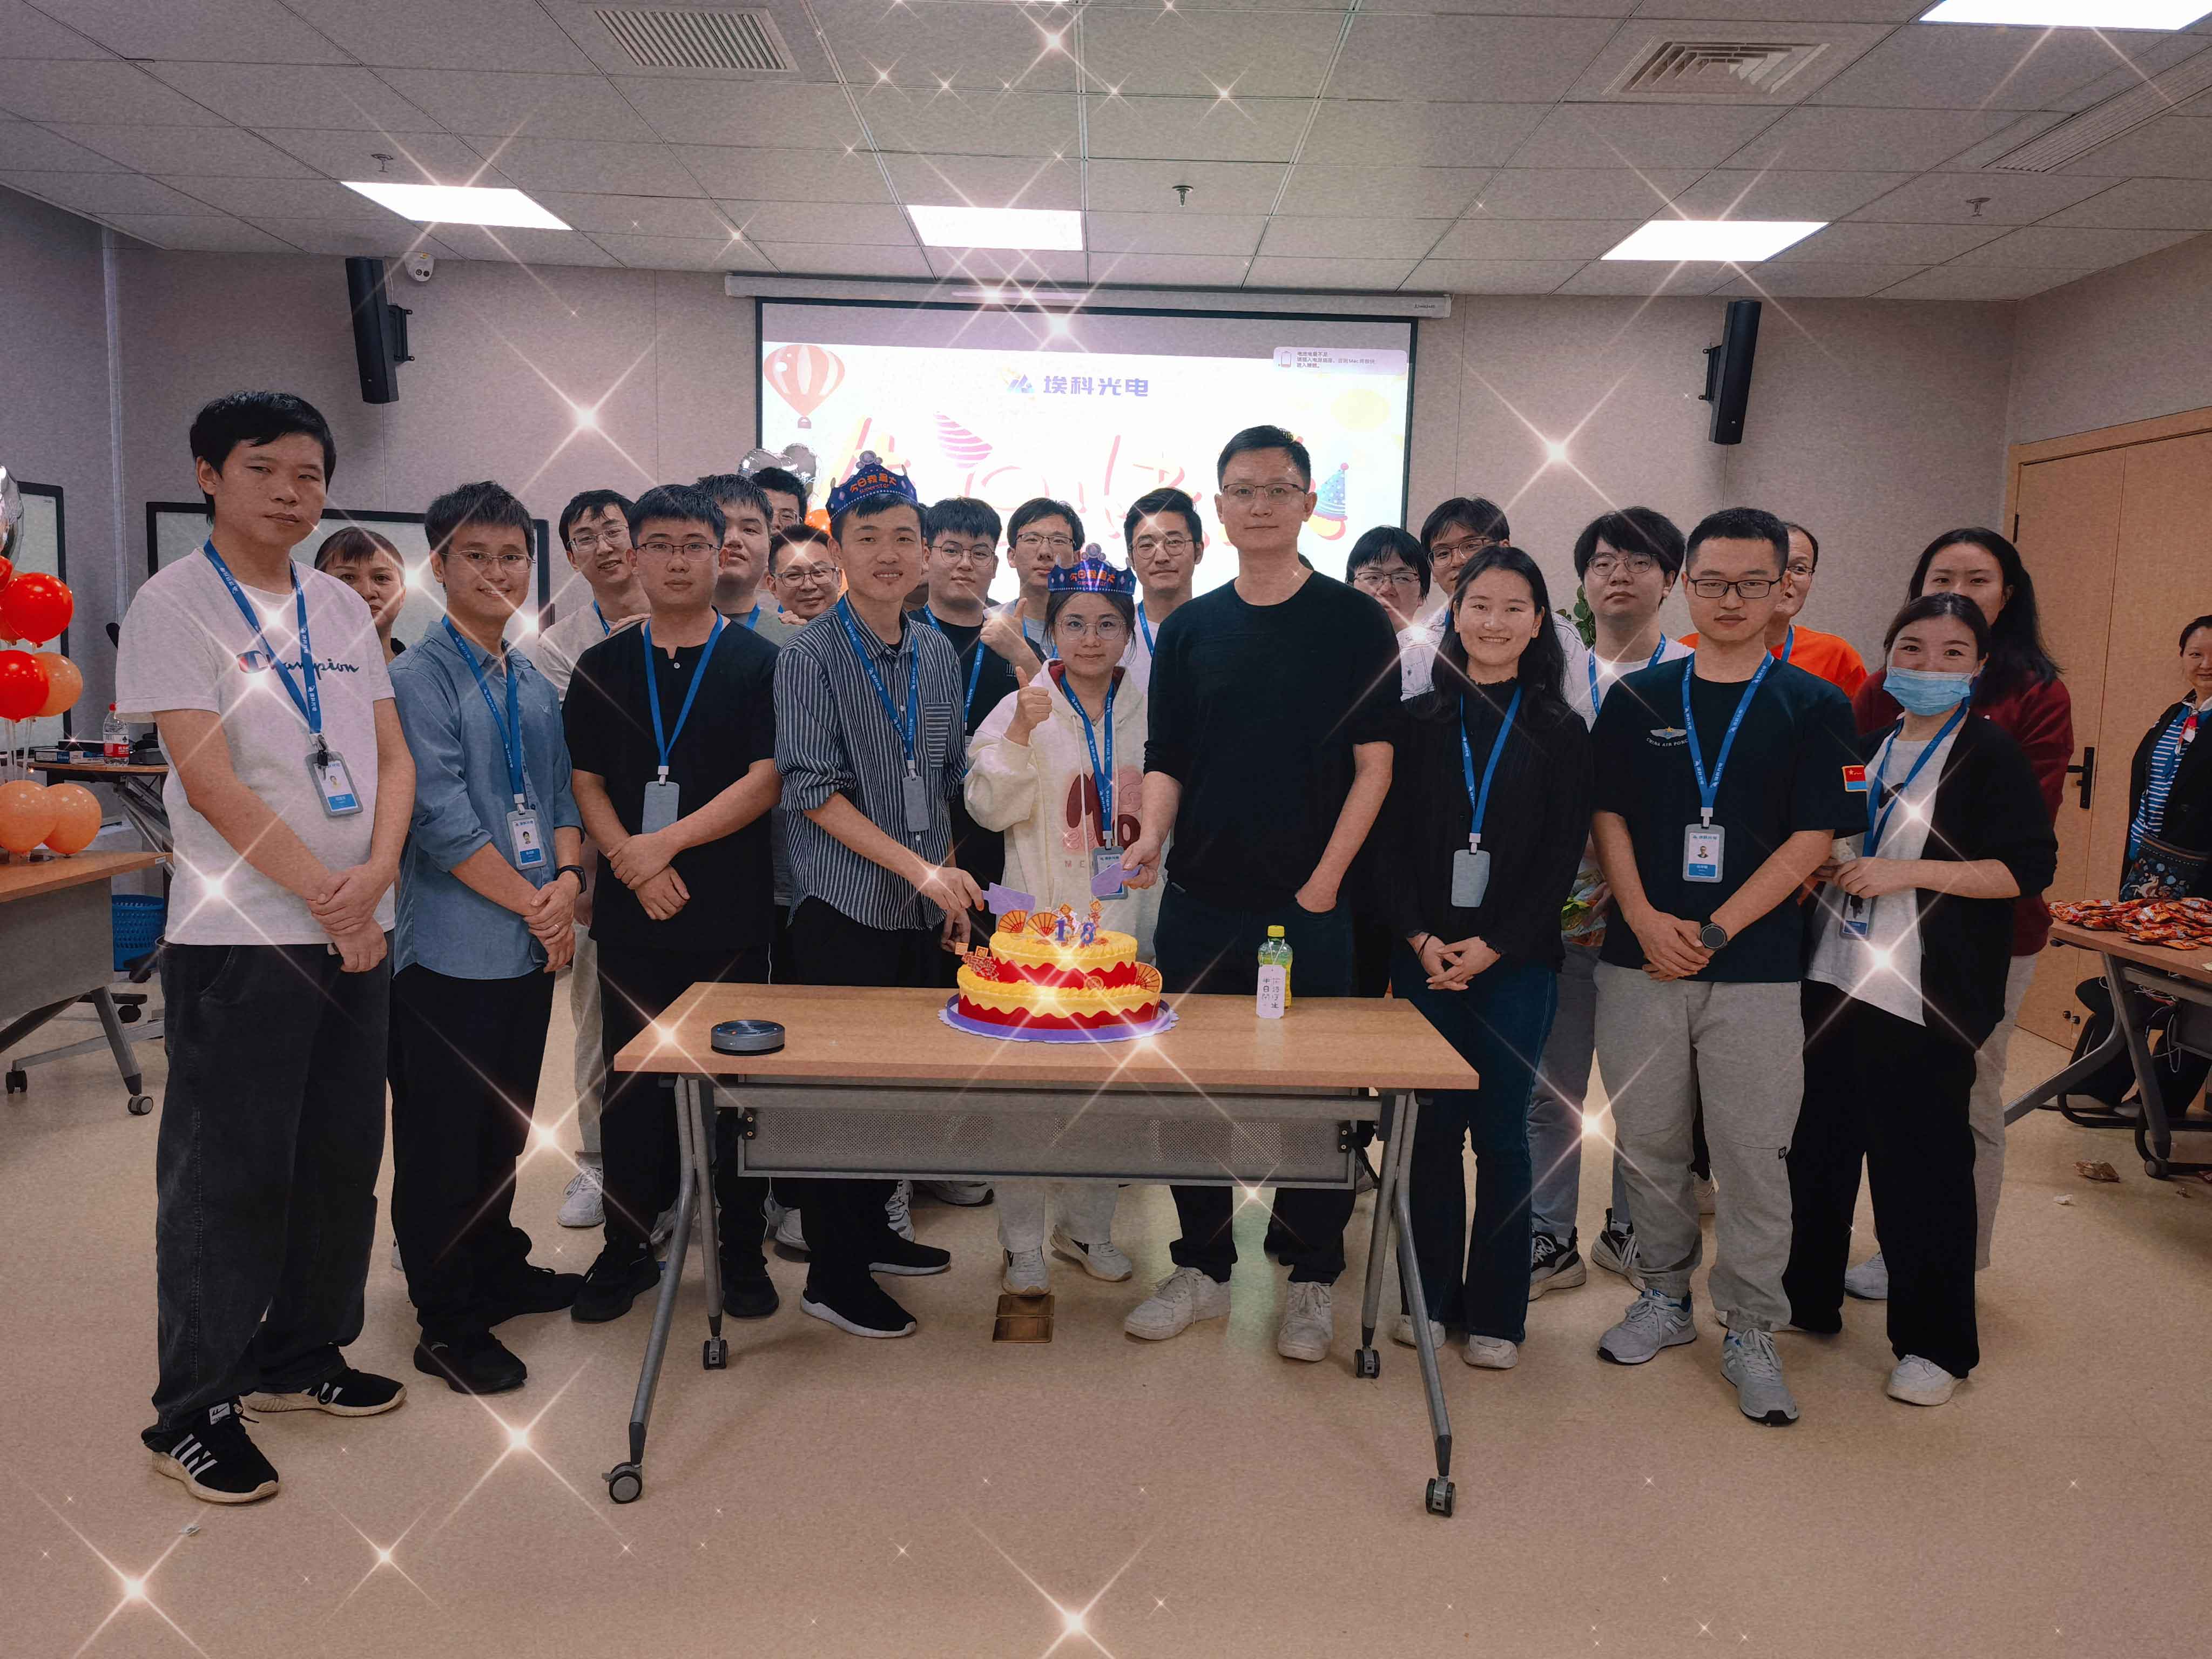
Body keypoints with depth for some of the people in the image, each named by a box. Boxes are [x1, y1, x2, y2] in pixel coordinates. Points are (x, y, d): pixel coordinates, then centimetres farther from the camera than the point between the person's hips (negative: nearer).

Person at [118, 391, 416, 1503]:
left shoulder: (342, 607, 11)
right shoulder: (173, 605, -6)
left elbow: (392, 756, 8)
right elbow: (209, 782, -14)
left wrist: (377, 875, -10)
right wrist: (327, 898, -13)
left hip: (356, 930, 6)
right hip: (241, 935, -6)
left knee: (342, 1159, 14)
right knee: (229, 1173, 1)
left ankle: (301, 1353, 31)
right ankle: (192, 1410, 16)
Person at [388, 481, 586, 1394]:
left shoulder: (535, 684, 12)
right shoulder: (422, 678, -10)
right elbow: (443, 820, -15)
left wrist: (567, 881, -6)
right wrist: (531, 903, -11)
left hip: (531, 942, 7)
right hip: (453, 943, -7)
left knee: (505, 1124, 19)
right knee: (440, 1139, 3)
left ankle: (498, 1269, 35)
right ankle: (447, 1320, 14)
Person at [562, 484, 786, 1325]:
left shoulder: (757, 663, 1)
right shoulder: (604, 666, 9)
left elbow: (765, 780, -7)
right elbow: (584, 781, 6)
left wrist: (666, 842, -13)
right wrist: (630, 861, -10)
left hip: (732, 912, -2)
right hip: (631, 911, 2)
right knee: (632, 1081, 8)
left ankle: (743, 1252, 18)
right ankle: (627, 1247, 22)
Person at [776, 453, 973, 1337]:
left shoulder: (938, 653, 9)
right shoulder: (811, 655, -9)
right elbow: (815, 792, -15)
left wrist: (950, 887, 12)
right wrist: (921, 869, -20)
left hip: (922, 906, 6)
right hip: (844, 908, -6)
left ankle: (872, 1231, 32)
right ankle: (833, 1274, 14)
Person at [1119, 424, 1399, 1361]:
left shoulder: (1354, 622, 0)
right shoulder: (1189, 629, 9)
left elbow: (1373, 763, -3)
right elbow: (1166, 760, 9)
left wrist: (1325, 879, -10)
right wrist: (1150, 836, -10)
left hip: (1309, 905, -3)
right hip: (1199, 900, 3)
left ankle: (1312, 1283, 20)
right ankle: (1202, 1268, 25)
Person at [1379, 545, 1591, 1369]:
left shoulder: (1560, 733, 4)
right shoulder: (1419, 722, 7)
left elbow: (1561, 857, -1)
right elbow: (1391, 840, 3)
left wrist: (1492, 946, -10)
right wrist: (1420, 938, -9)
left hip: (1515, 962, -1)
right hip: (1425, 956, 1)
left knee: (1500, 1131, 3)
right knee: (1433, 1126, 6)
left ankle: (1496, 1312, 15)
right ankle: (1433, 1296, 20)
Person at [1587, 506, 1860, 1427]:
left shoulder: (1814, 706, 2)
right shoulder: (1636, 698, 7)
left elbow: (1813, 840, -4)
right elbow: (1608, 816, 5)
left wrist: (1715, 929, -11)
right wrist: (1646, 919, -10)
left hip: (1756, 968, -2)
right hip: (1640, 959, 2)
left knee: (1752, 1152, 2)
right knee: (1649, 1141, 10)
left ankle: (1751, 1331, 16)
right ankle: (1666, 1294, 28)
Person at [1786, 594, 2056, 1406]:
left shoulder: (1991, 754, -6)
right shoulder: (1868, 748, 13)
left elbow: (2030, 866, -14)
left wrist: (1907, 872, -21)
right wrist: (1823, 862, 3)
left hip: (1926, 1001, -6)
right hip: (1835, 981, 6)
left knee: (1920, 1169, 1)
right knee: (1819, 1145, 14)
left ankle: (1936, 1344, 16)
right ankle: (1808, 1295, 30)